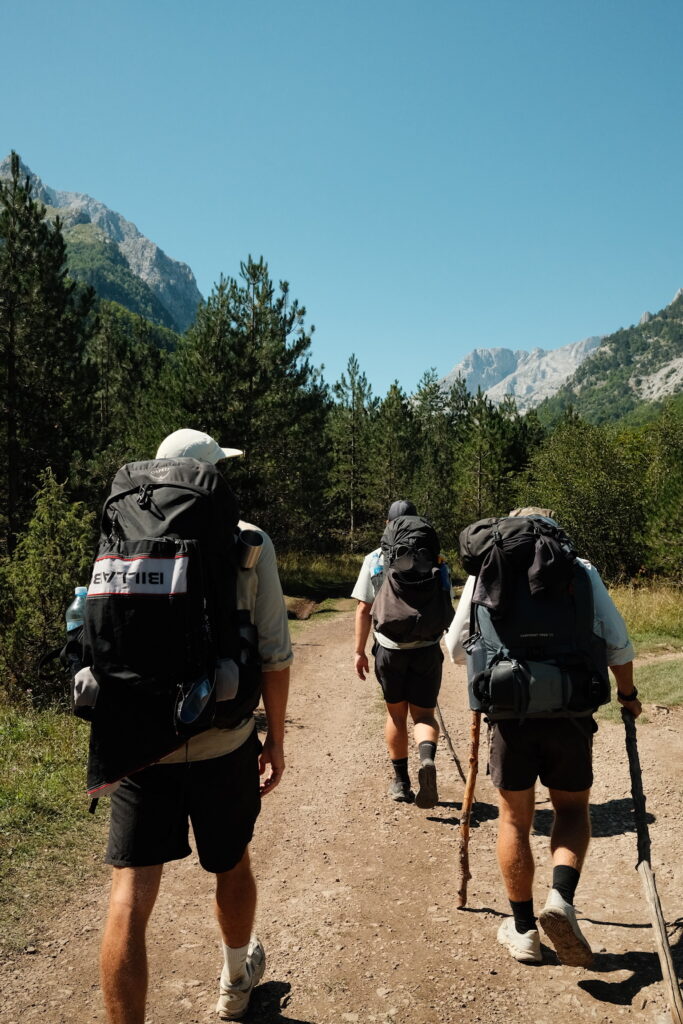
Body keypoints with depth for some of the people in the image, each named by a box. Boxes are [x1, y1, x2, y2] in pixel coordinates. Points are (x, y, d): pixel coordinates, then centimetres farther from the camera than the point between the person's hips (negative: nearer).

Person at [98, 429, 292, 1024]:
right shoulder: (248, 543, -7)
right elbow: (274, 655, -8)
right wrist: (276, 736, 5)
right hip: (224, 744, 0)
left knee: (130, 897, 6)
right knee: (232, 865, 23)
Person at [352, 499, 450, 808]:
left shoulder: (374, 560, -1)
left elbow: (363, 610, -2)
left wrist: (359, 651, 6)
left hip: (389, 650, 0)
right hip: (427, 648, 0)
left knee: (396, 715, 16)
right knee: (423, 714, 9)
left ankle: (401, 782, 23)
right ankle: (427, 759, -19)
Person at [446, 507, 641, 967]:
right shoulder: (582, 570, 5)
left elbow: (456, 646, 7)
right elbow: (617, 641, 3)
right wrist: (628, 693, 20)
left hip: (509, 710, 0)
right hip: (570, 710, 0)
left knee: (515, 818, 16)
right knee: (572, 808, 21)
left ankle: (523, 929, 25)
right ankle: (562, 898, -1)